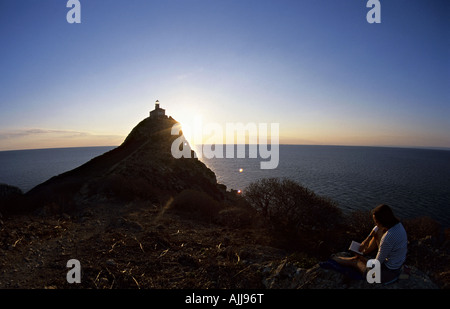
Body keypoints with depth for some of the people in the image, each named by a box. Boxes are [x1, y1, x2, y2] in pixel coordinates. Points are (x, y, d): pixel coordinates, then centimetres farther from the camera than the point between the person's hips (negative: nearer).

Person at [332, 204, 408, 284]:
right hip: (399, 262, 8)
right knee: (377, 232, 12)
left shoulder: (388, 238, -36)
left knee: (355, 261, 12)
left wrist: (362, 259, -3)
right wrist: (365, 241, 4)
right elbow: (377, 228, 11)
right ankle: (363, 253, 33)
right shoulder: (397, 223, -11)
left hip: (389, 272, -8)